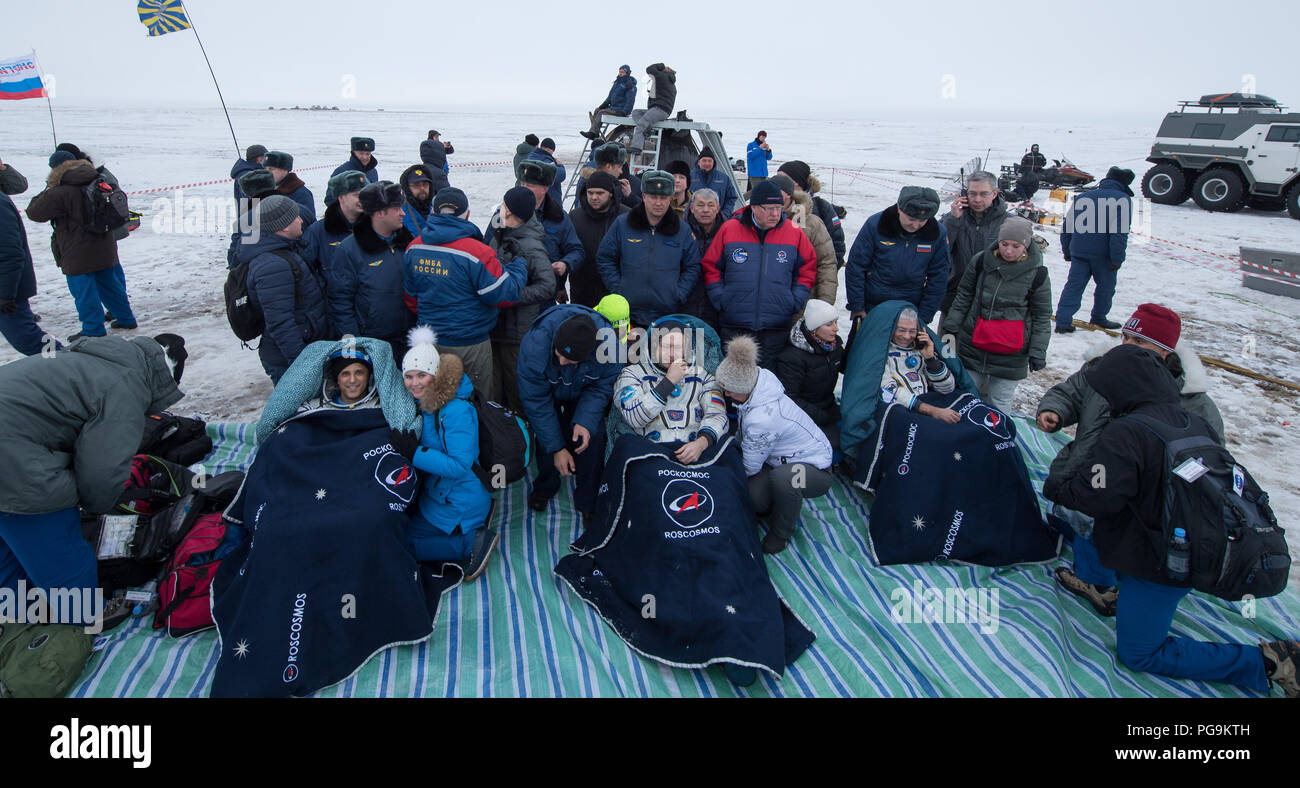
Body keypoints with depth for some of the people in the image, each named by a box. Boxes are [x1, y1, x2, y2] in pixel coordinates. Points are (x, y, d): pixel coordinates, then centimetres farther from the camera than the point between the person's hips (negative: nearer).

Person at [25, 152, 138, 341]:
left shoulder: (60, 193, -17)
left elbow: (34, 212, -7)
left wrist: (46, 192, 8)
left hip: (79, 256, -7)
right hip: (105, 250, 7)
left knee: (84, 291, 2)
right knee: (109, 283, 19)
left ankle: (93, 330, 7)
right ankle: (126, 318, 27)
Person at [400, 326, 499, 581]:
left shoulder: (457, 411, -25)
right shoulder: (425, 402, 2)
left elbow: (460, 466, -29)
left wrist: (413, 453, -30)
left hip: (458, 505, -9)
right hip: (435, 492, 9)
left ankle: (472, 541, -5)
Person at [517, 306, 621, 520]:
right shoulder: (534, 344, -40)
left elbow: (601, 388, -20)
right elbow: (536, 401, -29)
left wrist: (586, 421, -37)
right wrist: (556, 448, -29)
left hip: (584, 394, 1)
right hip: (549, 392, 0)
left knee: (592, 436, -16)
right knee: (545, 435, -15)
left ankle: (588, 501, 4)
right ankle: (544, 487, 16)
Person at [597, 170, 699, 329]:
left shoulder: (682, 230, 6)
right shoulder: (622, 225, 4)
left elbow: (693, 267, 11)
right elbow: (605, 259, 9)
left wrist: (679, 294, 0)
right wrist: (617, 289, 0)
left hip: (668, 314, 0)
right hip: (628, 311, 0)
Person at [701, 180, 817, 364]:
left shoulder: (794, 233, 2)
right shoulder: (729, 229, 0)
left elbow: (808, 267, 12)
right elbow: (710, 266, 7)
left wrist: (796, 301, 3)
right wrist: (719, 299, -1)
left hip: (776, 327, 0)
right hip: (734, 325, 0)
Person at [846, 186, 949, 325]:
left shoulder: (938, 233, -8)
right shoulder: (875, 224, -13)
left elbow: (938, 279, 0)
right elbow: (855, 267, -8)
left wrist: (923, 318, -3)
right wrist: (857, 307, -9)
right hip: (872, 307, -1)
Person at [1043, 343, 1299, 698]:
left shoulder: (1125, 433, -25)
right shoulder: (1195, 423, 2)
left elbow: (1095, 496, -28)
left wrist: (1055, 488, -6)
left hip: (1158, 562, -9)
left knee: (1138, 653, 4)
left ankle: (1263, 662, 0)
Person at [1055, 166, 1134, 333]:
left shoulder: (1081, 197, 11)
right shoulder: (1122, 199, -5)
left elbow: (1067, 226, 12)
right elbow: (1120, 232, -14)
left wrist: (1066, 251, 19)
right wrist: (1117, 258, -11)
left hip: (1079, 252, 4)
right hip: (1103, 255, -4)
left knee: (1074, 285, 4)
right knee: (1105, 286, 15)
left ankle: (1063, 321, -6)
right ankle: (1099, 318, 28)